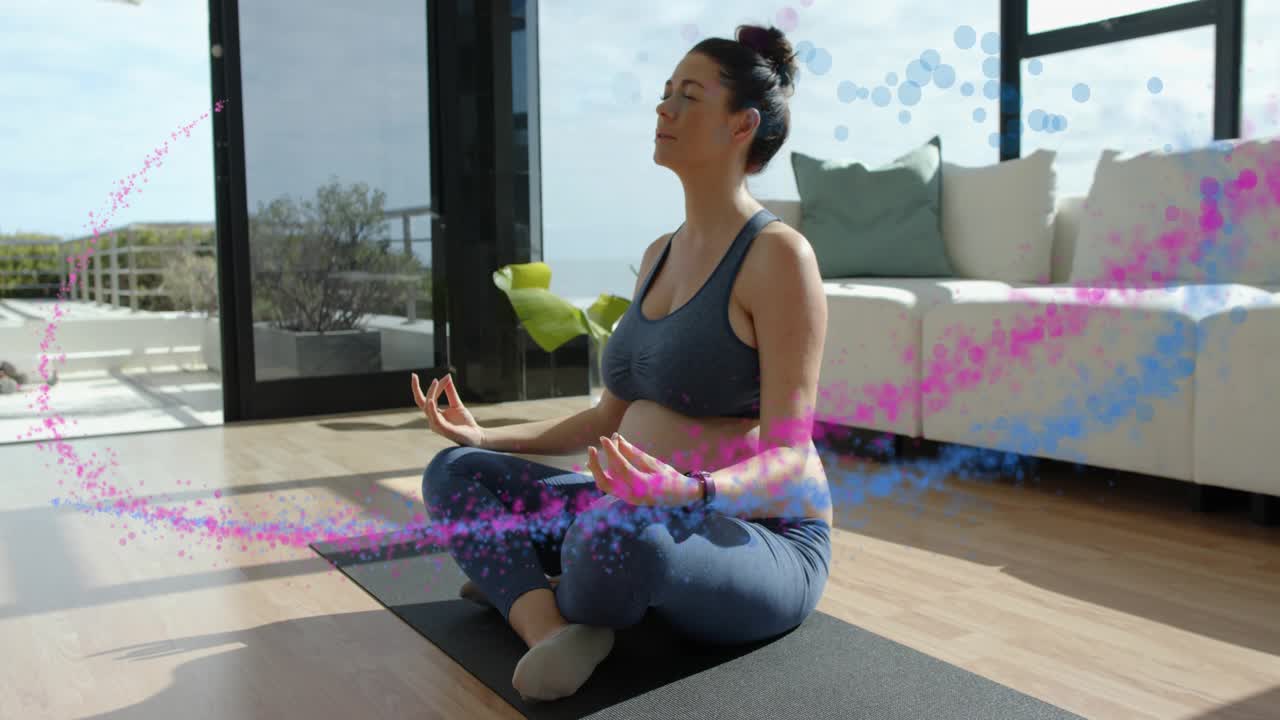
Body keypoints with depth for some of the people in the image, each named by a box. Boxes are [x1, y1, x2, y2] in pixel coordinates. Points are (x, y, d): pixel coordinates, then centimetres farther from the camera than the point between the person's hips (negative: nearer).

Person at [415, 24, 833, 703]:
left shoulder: (778, 253, -14)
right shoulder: (659, 254, 12)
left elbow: (788, 456, -19)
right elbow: (608, 419, 17)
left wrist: (691, 491, -38)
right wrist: (487, 437, 12)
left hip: (759, 539, -8)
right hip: (646, 511, 8)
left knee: (616, 530, -40)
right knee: (453, 473, 1)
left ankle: (520, 588, -8)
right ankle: (553, 627, -19)